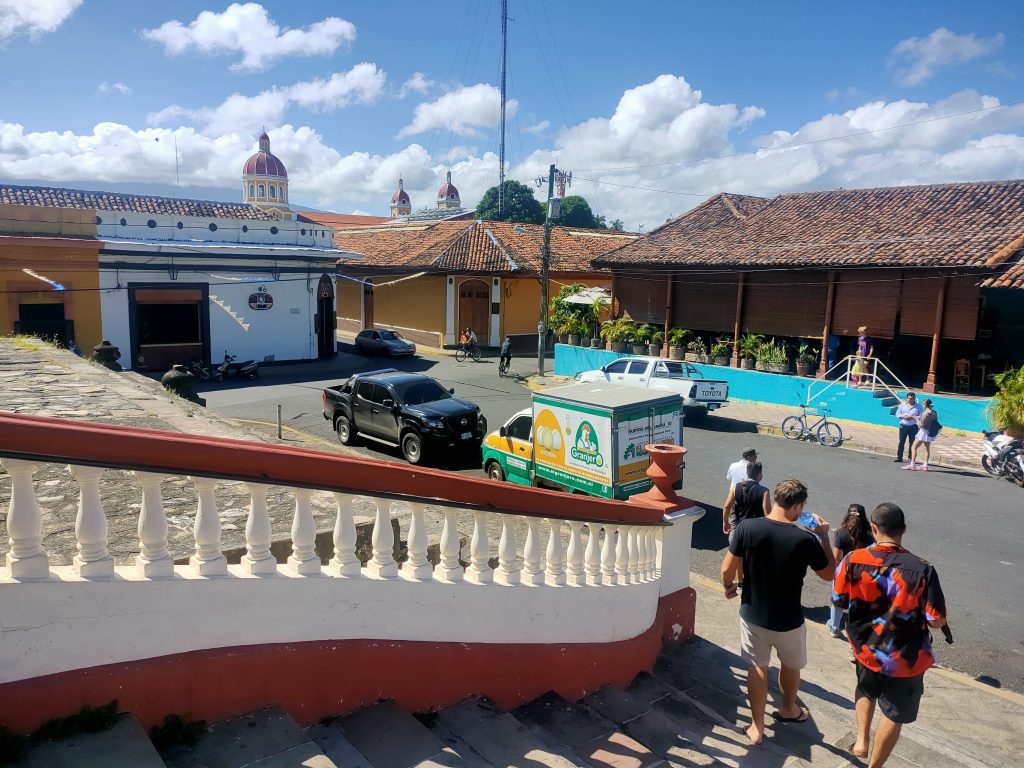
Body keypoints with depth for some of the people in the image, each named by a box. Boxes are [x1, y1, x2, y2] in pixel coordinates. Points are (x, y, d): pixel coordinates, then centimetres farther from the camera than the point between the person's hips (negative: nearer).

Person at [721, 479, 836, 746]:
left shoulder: (747, 527, -17)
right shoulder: (805, 539, -22)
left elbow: (727, 568, -10)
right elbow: (829, 574, -4)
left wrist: (728, 587, 10)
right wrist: (823, 537, 2)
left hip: (752, 615, 1)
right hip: (788, 621, -1)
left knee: (757, 668, 18)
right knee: (791, 665, 26)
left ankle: (757, 727, 28)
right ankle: (788, 709, 49)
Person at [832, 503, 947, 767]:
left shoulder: (853, 560, -18)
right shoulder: (922, 570, -25)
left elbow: (839, 601, -4)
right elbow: (936, 621, -17)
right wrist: (913, 608, 3)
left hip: (866, 648, 3)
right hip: (905, 659, -2)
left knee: (866, 690, 34)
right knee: (894, 714, 19)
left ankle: (861, 740, 32)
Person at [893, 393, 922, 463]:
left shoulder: (918, 406, 1)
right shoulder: (902, 405, 7)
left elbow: (921, 416, -5)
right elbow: (897, 414, 7)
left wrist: (912, 417, -17)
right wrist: (903, 416, -12)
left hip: (913, 427, -2)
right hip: (903, 426, 2)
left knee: (912, 443, 2)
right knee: (901, 442, 2)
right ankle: (899, 457, 6)